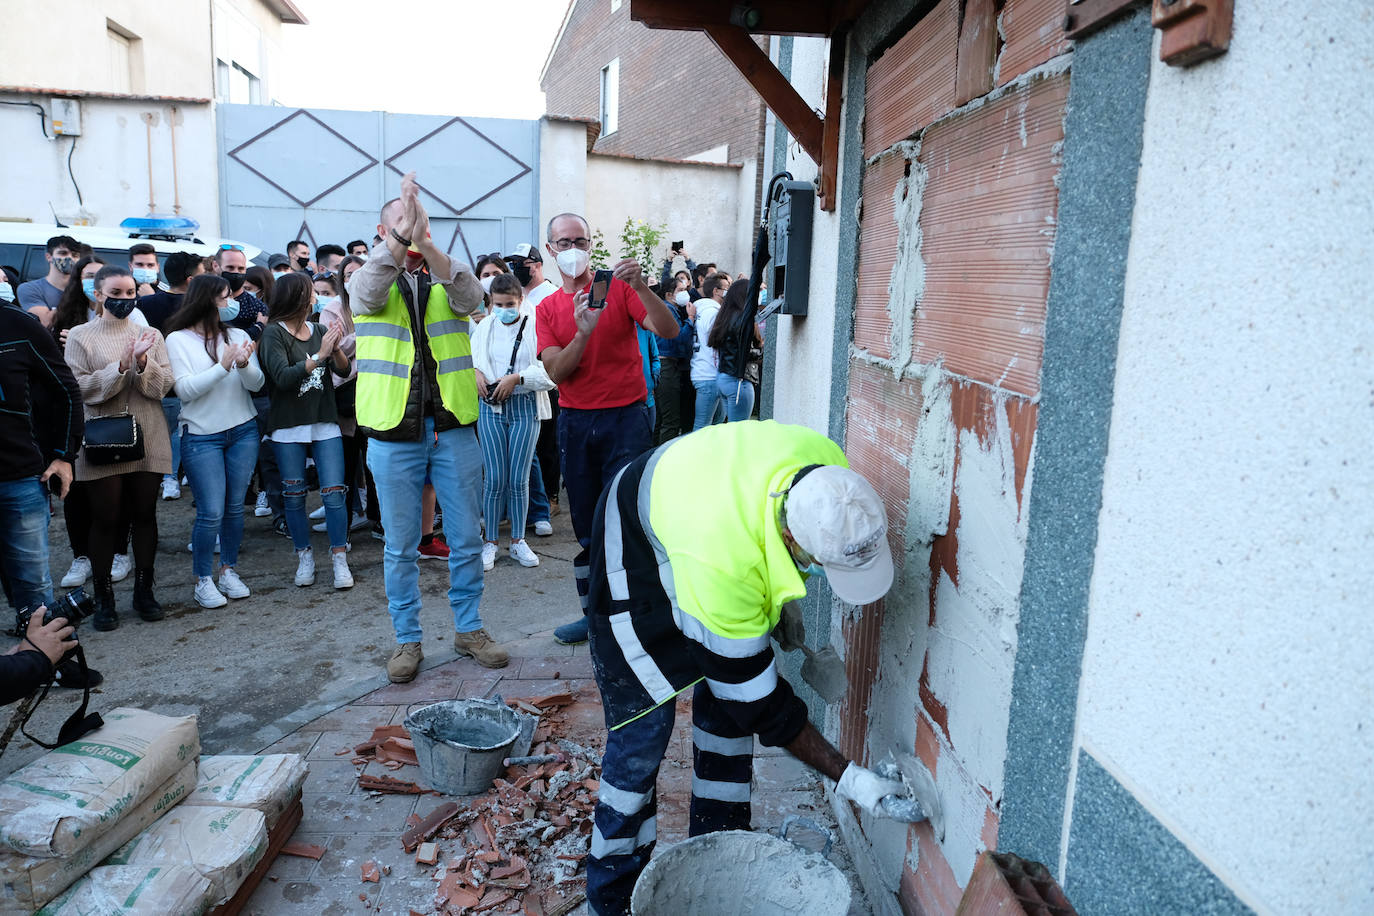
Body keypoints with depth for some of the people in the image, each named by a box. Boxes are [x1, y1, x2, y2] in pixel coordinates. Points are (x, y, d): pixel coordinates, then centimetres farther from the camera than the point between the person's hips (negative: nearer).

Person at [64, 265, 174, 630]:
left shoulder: (149, 334, 7)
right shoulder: (80, 336, 1)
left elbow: (164, 385, -2)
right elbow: (82, 388, -10)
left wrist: (142, 362, -19)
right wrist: (123, 365, -20)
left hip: (147, 440, 2)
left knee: (144, 515, 8)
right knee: (104, 519, 4)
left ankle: (144, 589, 21)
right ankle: (104, 596, 16)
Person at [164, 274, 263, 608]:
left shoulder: (238, 336, 6)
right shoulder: (178, 340, -3)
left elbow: (256, 384, 0)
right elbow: (186, 389, -12)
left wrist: (245, 365, -21)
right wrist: (223, 366, -20)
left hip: (243, 431, 3)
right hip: (201, 436, -3)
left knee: (235, 507, 8)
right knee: (211, 512, -5)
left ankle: (229, 571, 24)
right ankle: (203, 581, 11)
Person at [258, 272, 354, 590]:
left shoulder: (319, 330, 9)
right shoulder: (274, 333, -4)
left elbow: (345, 370, 2)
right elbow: (282, 377, -17)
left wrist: (336, 350, -18)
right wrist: (319, 356, -22)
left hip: (325, 423, 3)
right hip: (288, 426, -3)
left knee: (334, 492, -3)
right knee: (294, 494, 6)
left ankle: (339, 559, 3)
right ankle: (304, 556, 19)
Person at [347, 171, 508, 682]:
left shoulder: (448, 277, 7)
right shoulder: (372, 281, 5)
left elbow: (470, 297, -17)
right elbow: (365, 293, -20)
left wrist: (426, 246, -33)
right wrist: (402, 238, -35)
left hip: (453, 428, 1)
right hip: (393, 433, -1)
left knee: (466, 539, 9)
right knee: (401, 546, 8)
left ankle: (468, 628, 26)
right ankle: (407, 639, 22)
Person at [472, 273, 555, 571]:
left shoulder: (535, 327, -5)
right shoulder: (484, 328, 8)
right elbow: (468, 357, 15)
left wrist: (516, 378, -17)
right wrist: (476, 373, -6)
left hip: (524, 406, -2)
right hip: (490, 407, 2)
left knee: (519, 480, 3)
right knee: (495, 479, 0)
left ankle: (518, 541, 18)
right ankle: (490, 541, 13)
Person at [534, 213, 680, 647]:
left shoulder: (618, 287, 0)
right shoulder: (547, 308, 9)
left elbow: (669, 330, -13)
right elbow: (556, 371, -4)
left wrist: (640, 288, -28)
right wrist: (583, 333, -21)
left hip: (626, 419, -4)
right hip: (575, 423, 4)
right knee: (586, 524, 11)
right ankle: (594, 613, 23)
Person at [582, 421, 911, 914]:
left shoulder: (830, 468, -28)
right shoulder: (722, 564, -44)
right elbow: (763, 704, -30)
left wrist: (784, 599, 9)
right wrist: (845, 777, -23)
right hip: (639, 546, -6)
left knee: (727, 699, 7)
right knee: (643, 729, -6)